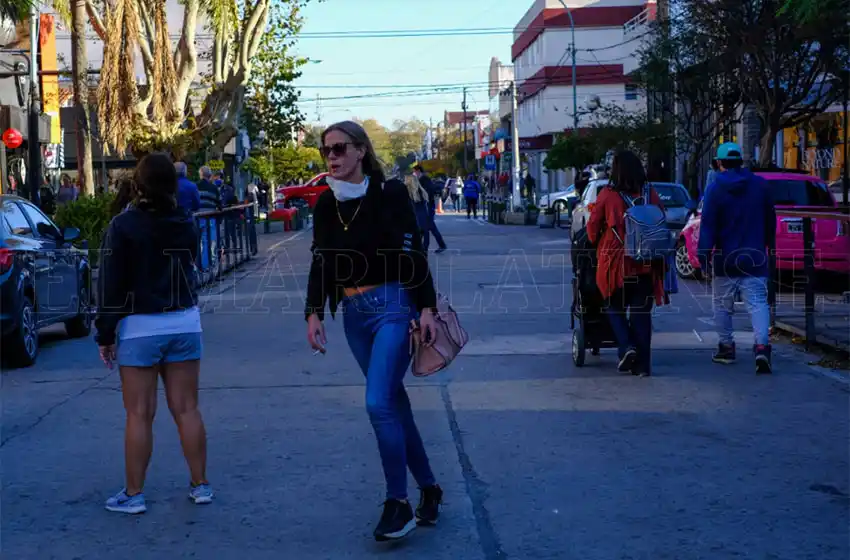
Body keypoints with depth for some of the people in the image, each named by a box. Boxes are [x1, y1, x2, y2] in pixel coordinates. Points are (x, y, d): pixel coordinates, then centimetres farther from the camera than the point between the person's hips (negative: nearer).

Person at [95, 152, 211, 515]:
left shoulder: (123, 226, -10)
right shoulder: (185, 225, 3)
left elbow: (111, 284, -9)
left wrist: (105, 334, -3)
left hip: (139, 328, -4)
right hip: (184, 323, 4)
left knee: (139, 414, 2)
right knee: (186, 409, 11)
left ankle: (133, 494, 9)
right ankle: (200, 485, 17)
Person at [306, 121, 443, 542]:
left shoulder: (389, 194, -6)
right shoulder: (325, 205, 8)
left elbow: (414, 254, -7)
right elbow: (321, 262, 9)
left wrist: (427, 308, -12)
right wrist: (314, 313, -1)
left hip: (393, 305, -6)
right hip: (353, 313, 6)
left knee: (378, 402, -15)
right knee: (394, 401, 11)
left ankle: (398, 504, -3)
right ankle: (428, 488, 24)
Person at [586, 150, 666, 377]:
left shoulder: (607, 195, -6)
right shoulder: (651, 194, 1)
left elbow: (593, 227, 1)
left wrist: (598, 246, 21)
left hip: (616, 263, -2)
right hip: (646, 265, 2)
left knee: (615, 308, 16)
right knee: (641, 313, 9)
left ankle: (626, 346, -5)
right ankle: (642, 364, 8)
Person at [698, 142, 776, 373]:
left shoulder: (715, 189, -7)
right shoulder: (760, 185, 4)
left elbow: (707, 226, -11)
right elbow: (770, 221, 12)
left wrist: (703, 255, -9)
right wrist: (770, 246, 24)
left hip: (725, 259, -2)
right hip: (755, 257, 2)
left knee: (722, 305, 13)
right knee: (758, 303, -4)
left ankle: (726, 347, 21)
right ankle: (762, 346, -22)